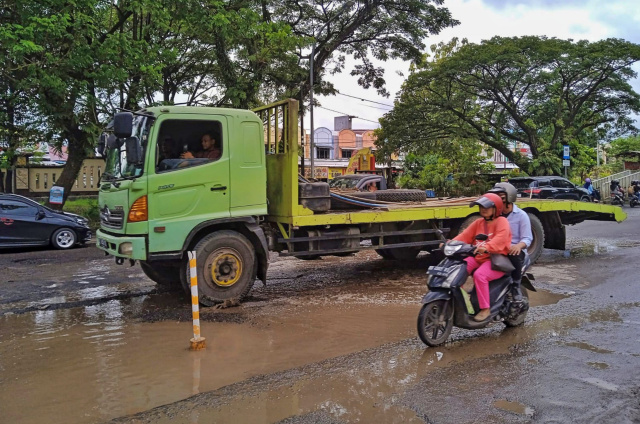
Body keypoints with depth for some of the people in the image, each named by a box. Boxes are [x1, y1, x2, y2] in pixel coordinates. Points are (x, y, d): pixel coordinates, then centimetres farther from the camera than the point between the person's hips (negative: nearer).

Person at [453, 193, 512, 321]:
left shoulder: (501, 221, -6)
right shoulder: (478, 222, 17)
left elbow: (500, 238, -26)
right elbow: (465, 235, 7)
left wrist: (486, 247, -44)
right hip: (478, 258, 7)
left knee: (479, 275, -32)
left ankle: (485, 309, -20)